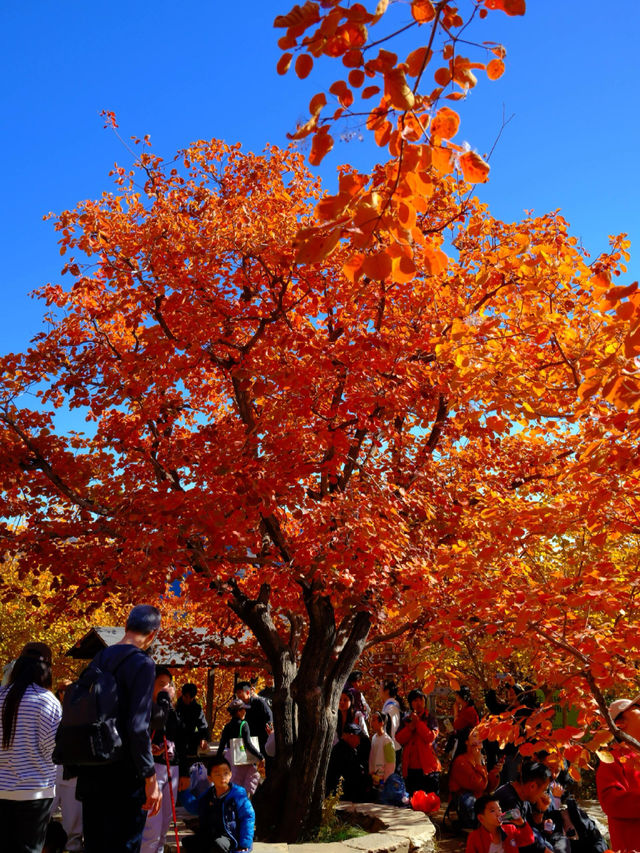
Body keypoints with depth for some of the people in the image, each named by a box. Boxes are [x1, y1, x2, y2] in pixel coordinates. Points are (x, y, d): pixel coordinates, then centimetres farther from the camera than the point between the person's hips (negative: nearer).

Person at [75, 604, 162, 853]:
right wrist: (150, 778, -16)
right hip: (124, 776, -7)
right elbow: (138, 727, -22)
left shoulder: (99, 659, 7)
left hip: (91, 773, 8)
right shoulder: (142, 664, -16)